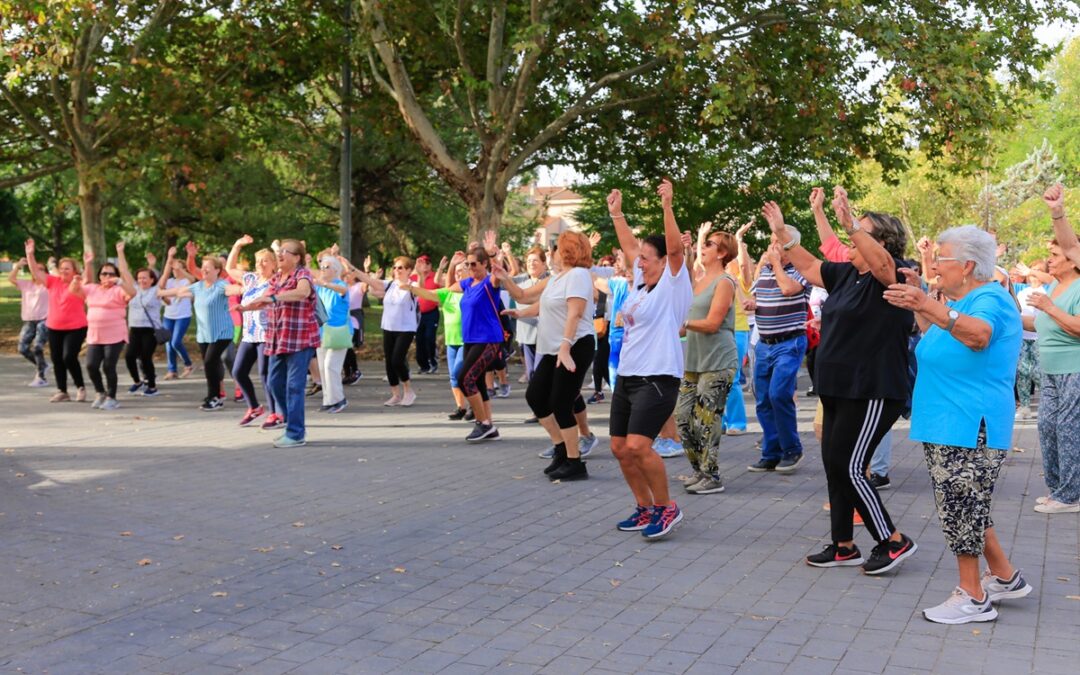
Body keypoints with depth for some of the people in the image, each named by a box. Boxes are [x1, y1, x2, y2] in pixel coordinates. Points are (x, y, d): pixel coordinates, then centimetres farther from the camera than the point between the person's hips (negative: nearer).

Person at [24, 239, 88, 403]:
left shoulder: (79, 284, -7)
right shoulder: (53, 281, 5)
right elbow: (35, 272, 5)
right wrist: (30, 254, -6)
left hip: (76, 328, -6)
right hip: (54, 328, 6)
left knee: (69, 358, -14)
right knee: (56, 359, 8)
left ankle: (80, 387, 5)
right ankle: (62, 391, 18)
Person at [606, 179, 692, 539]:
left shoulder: (674, 284, -6)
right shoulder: (642, 281, 13)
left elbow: (675, 247, -20)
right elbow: (628, 246, 24)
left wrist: (667, 206, -27)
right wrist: (616, 212, 26)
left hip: (658, 378, -9)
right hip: (626, 376, 9)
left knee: (638, 445, -19)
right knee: (620, 448, 8)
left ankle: (667, 507, -1)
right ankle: (645, 508, 23)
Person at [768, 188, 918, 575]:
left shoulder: (892, 274, -12)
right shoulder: (847, 274, 12)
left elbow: (881, 263, -34)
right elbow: (808, 267, 23)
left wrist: (851, 224, -43)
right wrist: (782, 233, 17)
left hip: (873, 393, -9)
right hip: (838, 390, 9)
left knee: (848, 467, -7)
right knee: (834, 466, 11)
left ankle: (894, 542, 8)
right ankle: (843, 547, 22)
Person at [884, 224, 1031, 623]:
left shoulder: (990, 299, -16)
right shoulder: (960, 302, 15)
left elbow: (978, 335, -40)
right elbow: (936, 338, 33)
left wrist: (929, 306, -55)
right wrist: (918, 302, 23)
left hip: (968, 427, -11)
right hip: (946, 425, 11)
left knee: (961, 507, -5)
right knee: (967, 508, 17)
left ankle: (972, 598, 6)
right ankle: (1005, 578, 30)